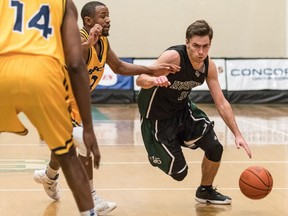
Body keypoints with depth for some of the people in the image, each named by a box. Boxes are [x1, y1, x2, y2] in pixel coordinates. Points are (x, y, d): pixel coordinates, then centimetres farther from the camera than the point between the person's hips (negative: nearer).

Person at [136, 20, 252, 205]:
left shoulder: (209, 66, -10)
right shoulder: (173, 57, -30)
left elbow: (221, 103, -3)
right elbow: (141, 80, -41)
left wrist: (237, 134, -9)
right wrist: (154, 80, -65)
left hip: (183, 110, 6)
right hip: (158, 115, -6)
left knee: (215, 148, -2)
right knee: (179, 172, -7)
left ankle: (206, 191, 26)